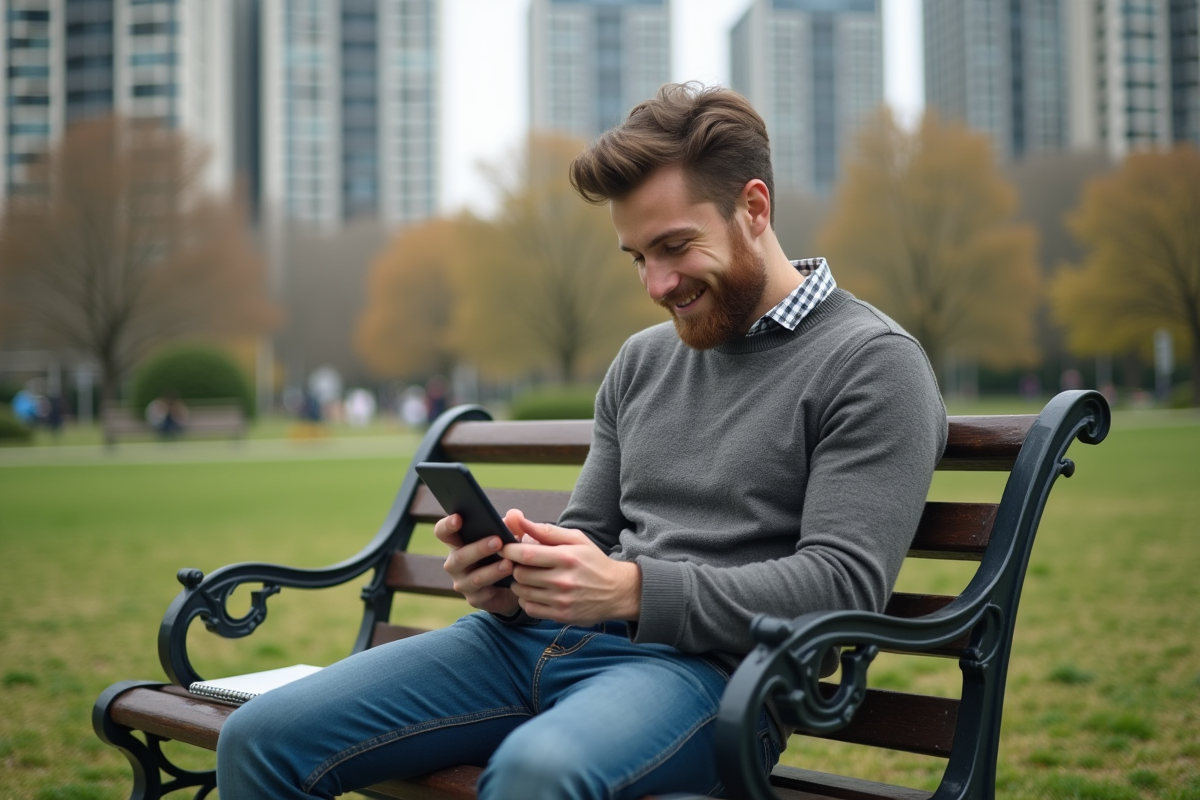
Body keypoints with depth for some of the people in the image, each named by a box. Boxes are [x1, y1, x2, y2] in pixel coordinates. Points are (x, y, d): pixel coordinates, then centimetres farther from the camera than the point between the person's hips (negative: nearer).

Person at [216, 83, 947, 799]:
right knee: (263, 739, -7)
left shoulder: (871, 361, -2)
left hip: (707, 666, -7)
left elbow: (843, 583, -12)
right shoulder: (643, 359, 20)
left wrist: (631, 590, -20)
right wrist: (513, 579, -2)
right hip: (541, 637, 7)